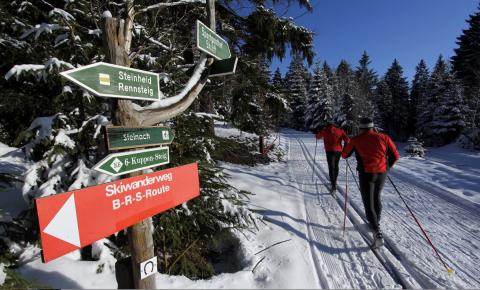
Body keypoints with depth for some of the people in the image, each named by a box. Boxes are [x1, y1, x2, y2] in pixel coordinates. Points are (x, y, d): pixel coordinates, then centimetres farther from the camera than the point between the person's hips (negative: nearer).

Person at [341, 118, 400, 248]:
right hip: (382, 173, 4)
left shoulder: (356, 140, -2)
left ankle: (377, 232, -13)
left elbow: (344, 155, 8)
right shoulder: (383, 137, 5)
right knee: (376, 197, 25)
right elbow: (395, 155, 8)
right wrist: (387, 166, 24)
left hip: (366, 173, -4)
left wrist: (347, 147, 30)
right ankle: (376, 222, 42)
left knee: (368, 203, 0)